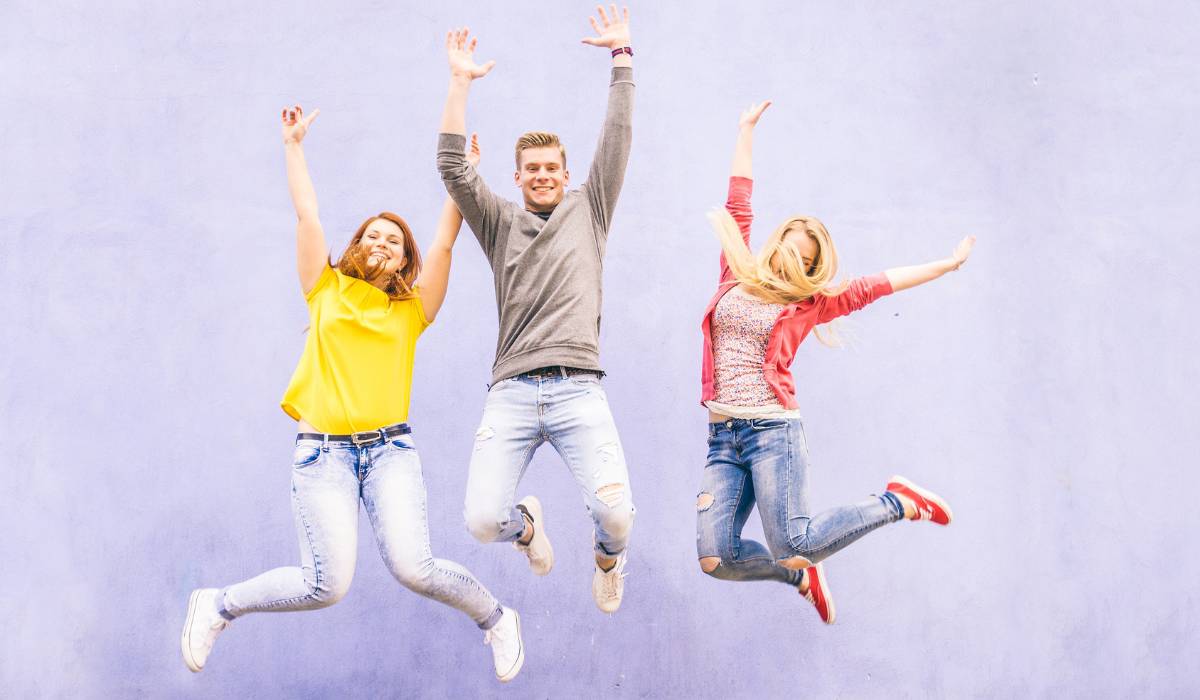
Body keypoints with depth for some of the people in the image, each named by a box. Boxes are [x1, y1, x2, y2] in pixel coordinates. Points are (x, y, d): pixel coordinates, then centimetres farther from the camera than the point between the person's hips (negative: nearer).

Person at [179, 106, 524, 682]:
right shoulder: (327, 290, 13)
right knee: (326, 585, -10)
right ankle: (218, 605, 17)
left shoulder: (412, 310, 13)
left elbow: (443, 244, 8)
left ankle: (496, 619, 11)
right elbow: (307, 215, 13)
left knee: (413, 567, -17)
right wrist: (293, 144, 19)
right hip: (323, 449, -1)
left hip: (390, 448, 1)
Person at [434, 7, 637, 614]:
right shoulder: (500, 222, 17)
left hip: (579, 389, -1)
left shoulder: (588, 209, 18)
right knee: (483, 521, -14)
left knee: (614, 509, -20)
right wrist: (460, 84, 2)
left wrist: (621, 57, 7)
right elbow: (452, 168, 5)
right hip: (512, 392, 1)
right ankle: (527, 524, 26)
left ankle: (609, 557, 20)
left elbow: (616, 143, 10)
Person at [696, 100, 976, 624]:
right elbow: (739, 205, 19)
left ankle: (896, 503, 11)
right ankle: (801, 578, 21)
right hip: (723, 438, 3)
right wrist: (746, 130, 25)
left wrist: (948, 264, 14)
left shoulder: (807, 305, 8)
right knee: (715, 557, -9)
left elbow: (874, 286, 10)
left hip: (773, 431, -3)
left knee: (793, 542, -15)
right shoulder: (736, 279, 14)